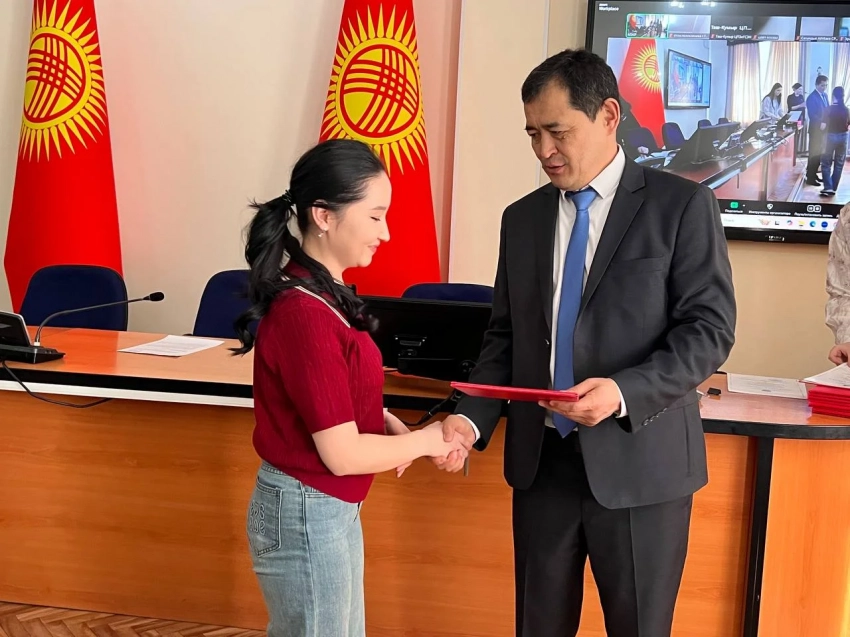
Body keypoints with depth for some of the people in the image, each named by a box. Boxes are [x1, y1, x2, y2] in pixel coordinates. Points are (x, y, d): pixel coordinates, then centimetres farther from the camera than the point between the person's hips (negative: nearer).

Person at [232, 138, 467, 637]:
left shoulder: (318, 292, 2)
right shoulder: (305, 313, -26)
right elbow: (342, 453, -24)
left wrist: (388, 424, -1)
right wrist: (423, 442, -10)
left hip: (328, 508, 9)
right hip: (306, 514, -9)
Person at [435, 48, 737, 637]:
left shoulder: (682, 205, -5)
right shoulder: (522, 217, 9)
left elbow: (710, 328, -10)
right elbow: (506, 336, 11)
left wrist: (624, 392, -24)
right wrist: (472, 419, -5)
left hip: (638, 460, -4)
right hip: (542, 458, 4)